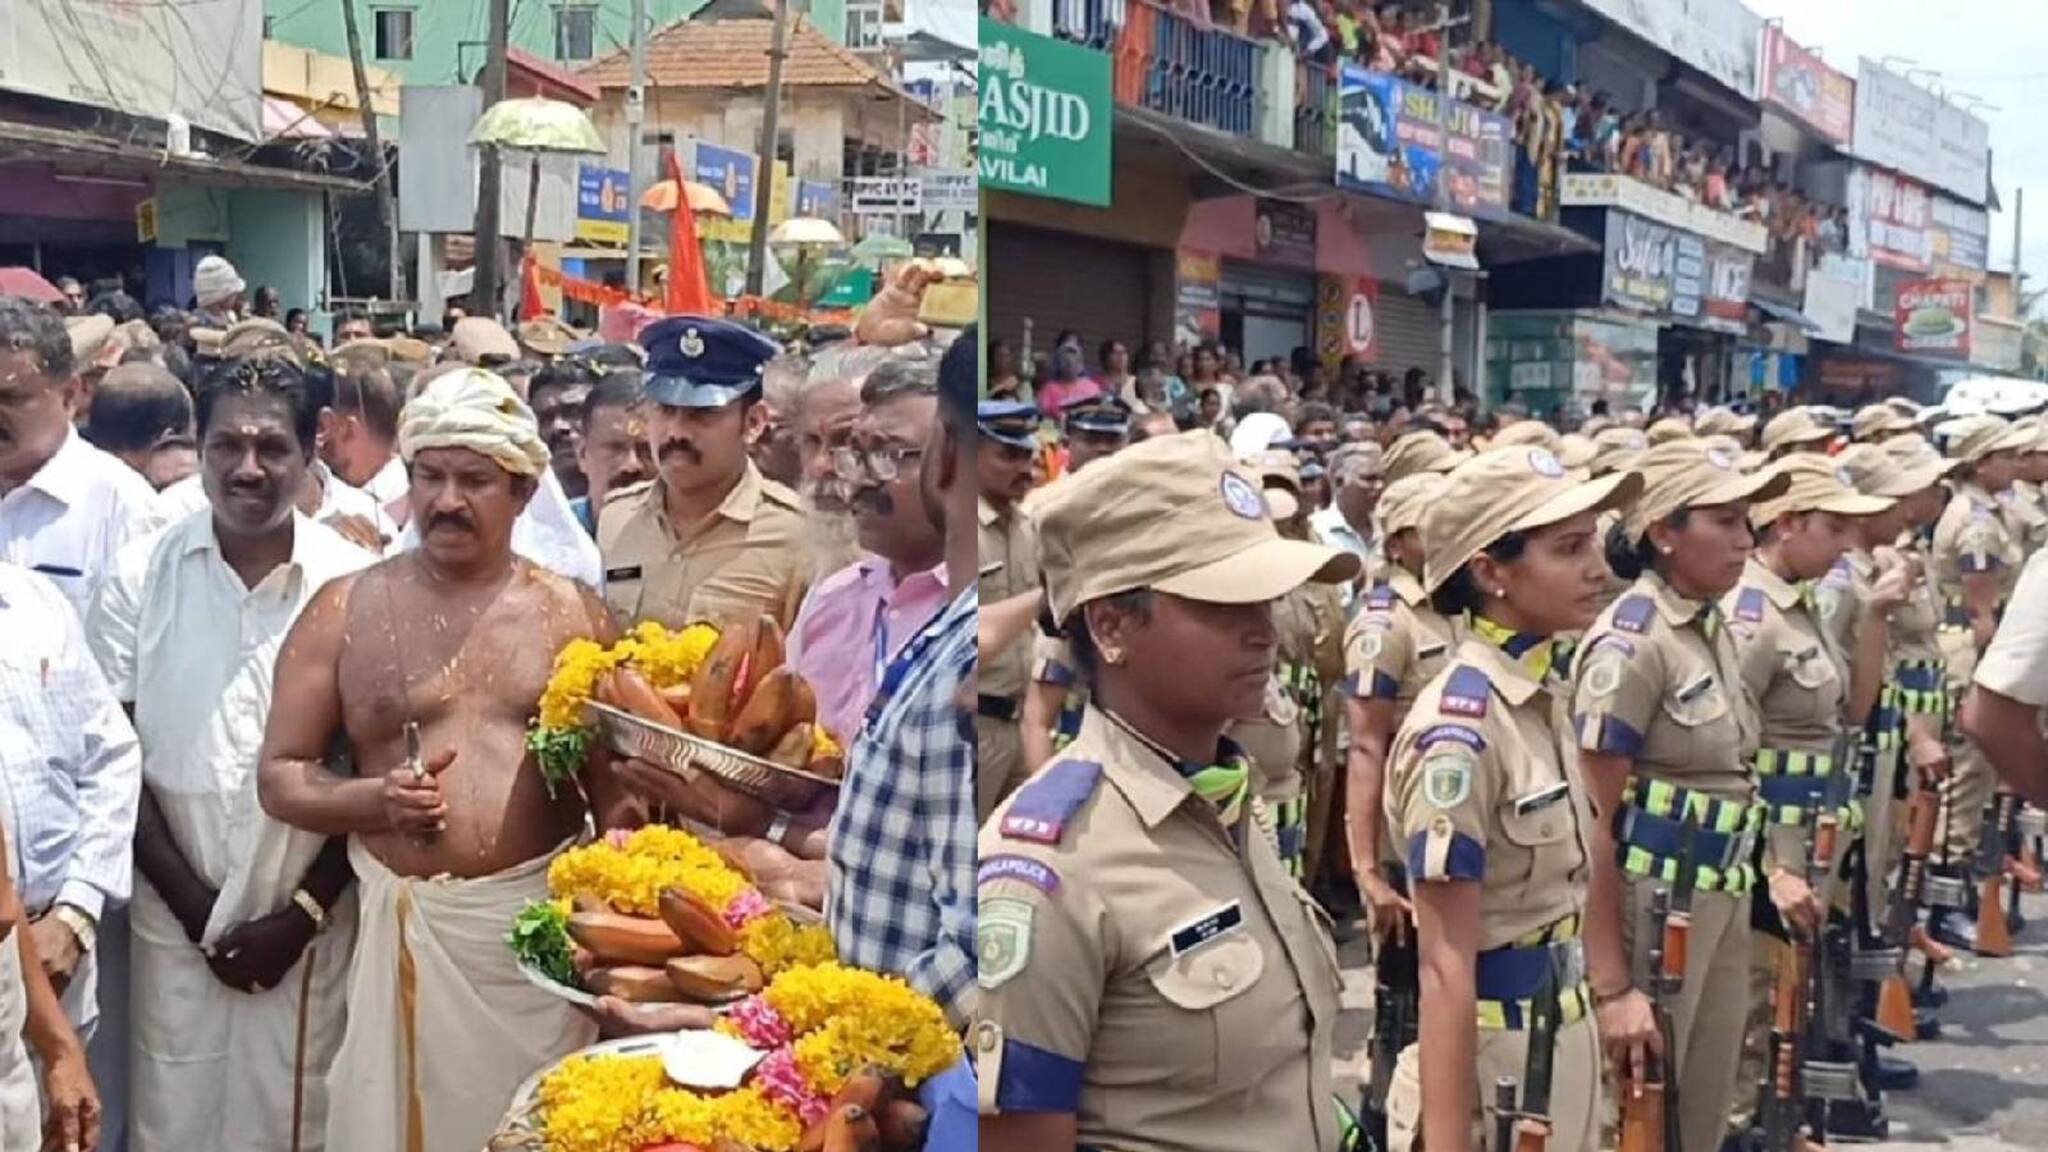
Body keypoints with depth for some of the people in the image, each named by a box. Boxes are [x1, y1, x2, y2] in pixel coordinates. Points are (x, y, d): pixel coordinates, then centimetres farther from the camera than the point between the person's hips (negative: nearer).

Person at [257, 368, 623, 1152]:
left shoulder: (572, 613, 4)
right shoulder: (345, 610, 2)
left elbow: (618, 782, 5)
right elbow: (279, 778, 4)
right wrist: (376, 798, -14)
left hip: (545, 919, 0)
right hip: (406, 924, 0)